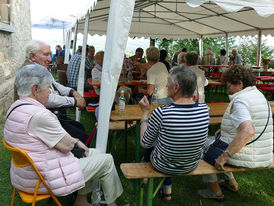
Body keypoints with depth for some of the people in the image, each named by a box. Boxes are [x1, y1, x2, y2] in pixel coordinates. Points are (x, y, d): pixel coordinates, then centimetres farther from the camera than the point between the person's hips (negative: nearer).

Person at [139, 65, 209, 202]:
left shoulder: (161, 113, -31)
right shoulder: (204, 109, -16)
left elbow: (145, 143, -15)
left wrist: (145, 112, -6)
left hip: (164, 167, -4)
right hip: (192, 166, 4)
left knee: (151, 145, 27)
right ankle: (167, 189, 42)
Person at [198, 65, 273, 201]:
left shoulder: (239, 101, -23)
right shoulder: (259, 95, 7)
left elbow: (248, 132, -37)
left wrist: (224, 156, -32)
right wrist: (225, 130, 18)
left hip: (243, 158, -9)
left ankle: (215, 191, 21)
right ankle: (231, 182, 35)